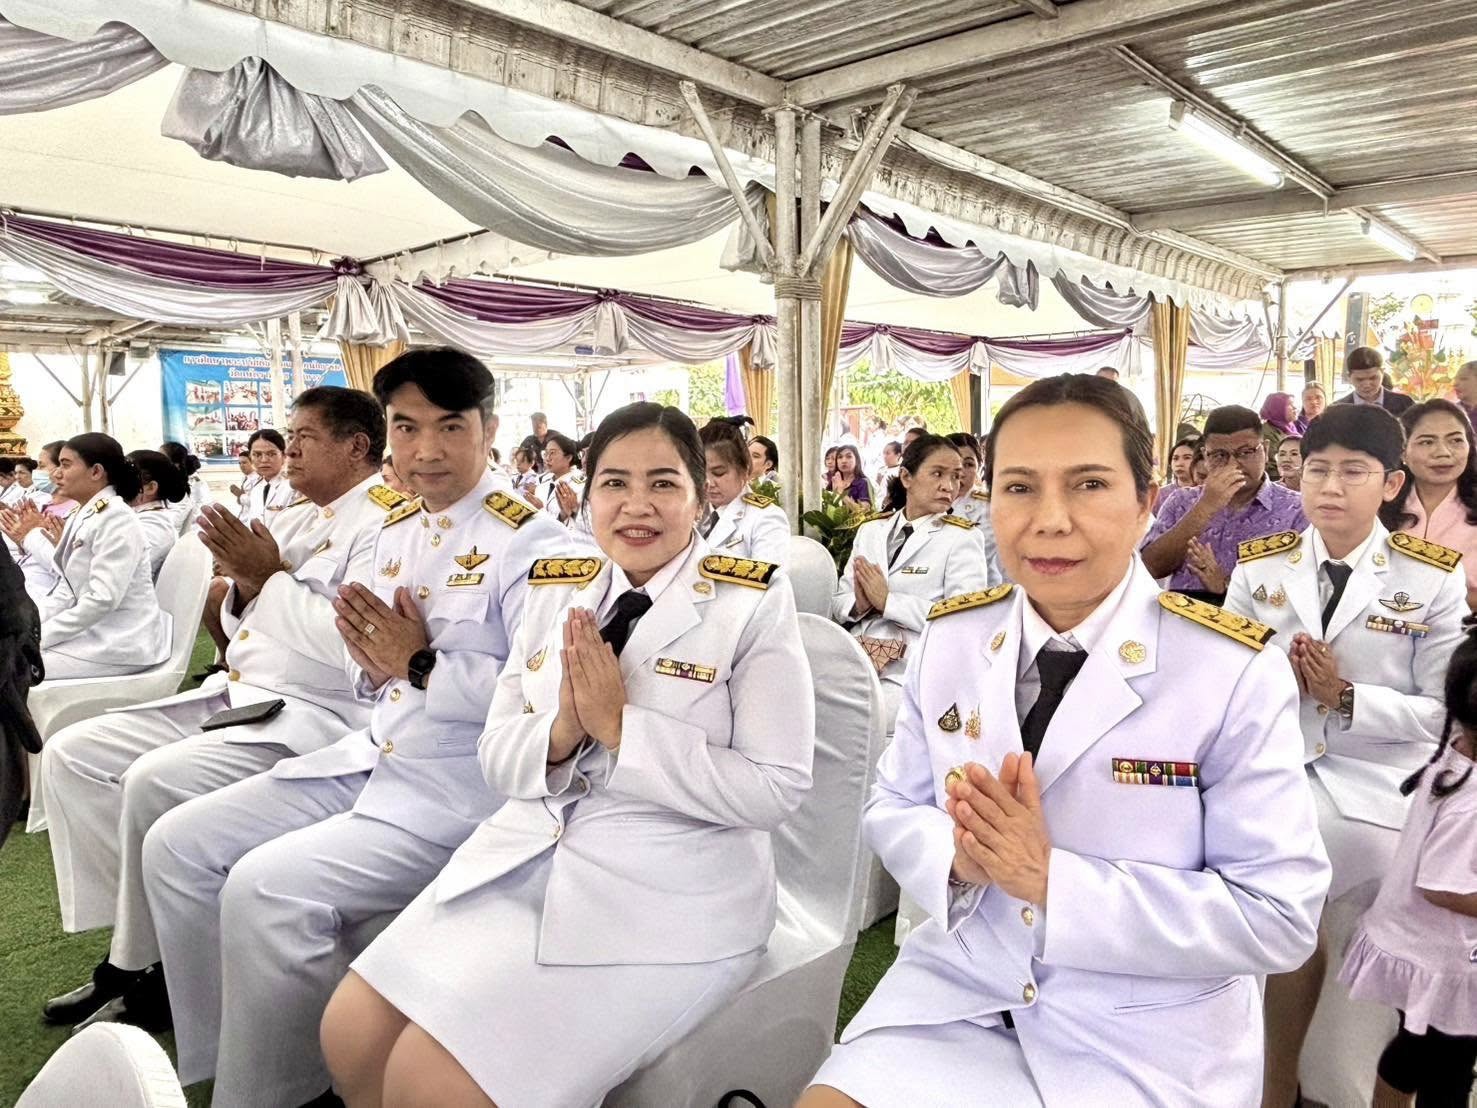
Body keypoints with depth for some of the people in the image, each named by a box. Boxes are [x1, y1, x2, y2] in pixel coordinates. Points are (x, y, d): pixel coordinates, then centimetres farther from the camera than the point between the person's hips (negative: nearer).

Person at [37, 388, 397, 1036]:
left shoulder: (386, 520, -11)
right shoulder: (309, 517, 17)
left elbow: (358, 647, -25)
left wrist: (270, 576, -16)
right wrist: (245, 581, 0)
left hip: (314, 716, -10)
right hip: (240, 694, 10)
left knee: (155, 781, -27)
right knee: (70, 755, 4)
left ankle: (149, 980, -4)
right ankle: (129, 948, 8)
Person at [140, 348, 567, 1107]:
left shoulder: (529, 542, -14)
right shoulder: (394, 531, 11)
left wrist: (422, 665, -20)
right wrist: (371, 661, -5)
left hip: (461, 788, -8)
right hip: (373, 758, 9)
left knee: (267, 887, -22)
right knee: (179, 844, 4)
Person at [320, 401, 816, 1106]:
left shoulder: (753, 603, -8)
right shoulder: (556, 591, 7)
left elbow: (776, 788, -14)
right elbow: (497, 757, 8)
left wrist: (619, 726, -19)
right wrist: (560, 731, -15)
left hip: (670, 892, -5)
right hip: (525, 855, 6)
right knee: (352, 1034, -4)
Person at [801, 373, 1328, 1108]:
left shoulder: (1235, 671, -15)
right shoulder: (950, 639, -3)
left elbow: (1279, 916, -15)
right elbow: (891, 808, 5)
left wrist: (1056, 879, -24)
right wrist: (959, 854, -18)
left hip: (1144, 1042, -3)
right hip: (959, 989, 3)